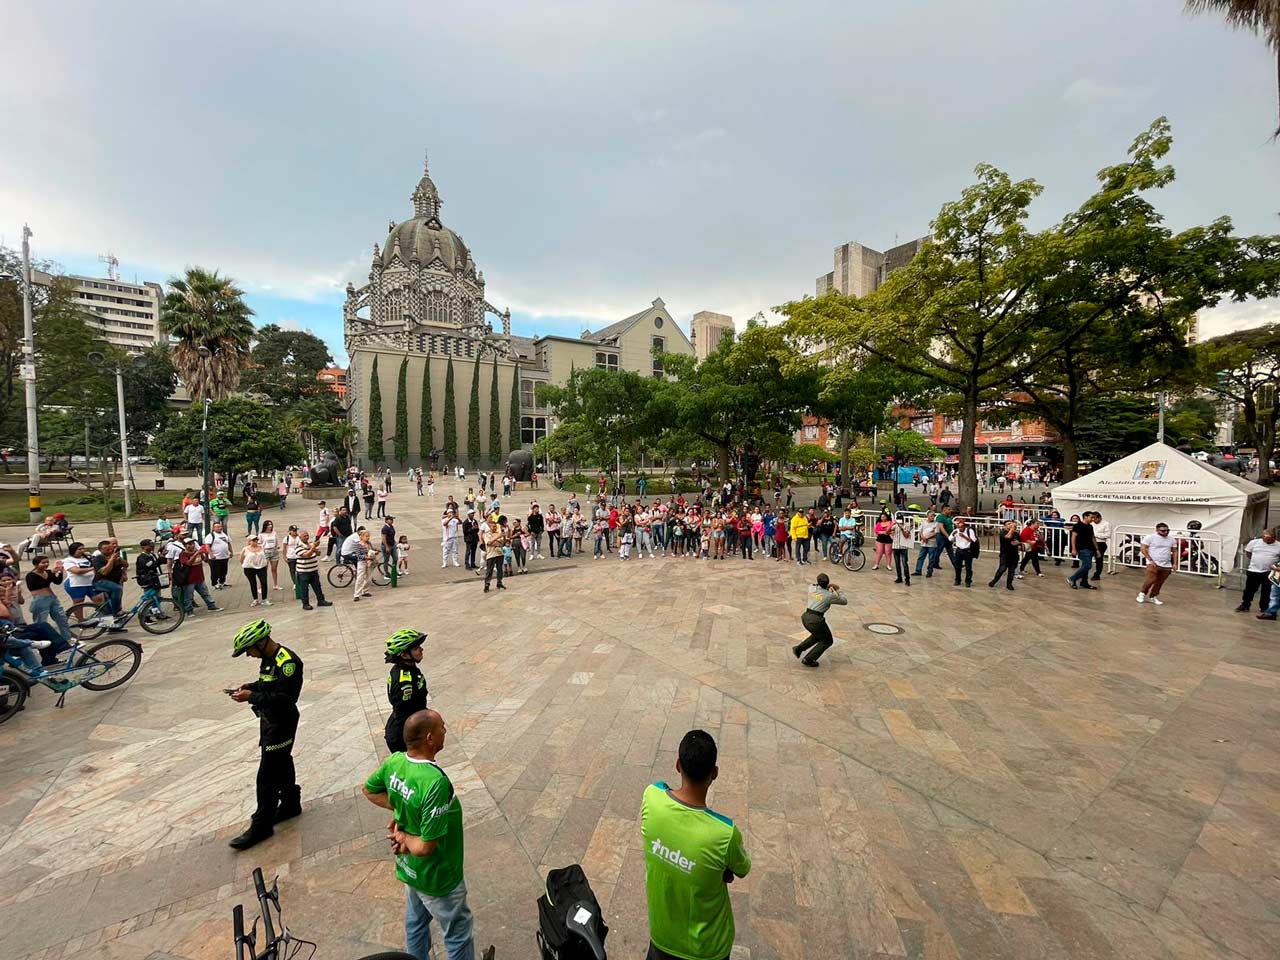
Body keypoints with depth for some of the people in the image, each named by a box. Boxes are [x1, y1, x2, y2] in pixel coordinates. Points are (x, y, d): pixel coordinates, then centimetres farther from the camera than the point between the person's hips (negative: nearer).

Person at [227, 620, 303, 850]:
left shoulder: (287, 662, -28)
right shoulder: (269, 658, 3)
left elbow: (284, 699, -29)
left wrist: (251, 697, -25)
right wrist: (251, 687, 1)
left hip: (281, 725, -10)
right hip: (270, 722, 10)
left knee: (267, 777, 1)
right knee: (282, 765, 23)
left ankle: (261, 826, 15)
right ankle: (291, 804, 39)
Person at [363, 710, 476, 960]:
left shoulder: (394, 762, -18)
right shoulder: (436, 783, -41)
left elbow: (369, 790, 3)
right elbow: (425, 847, -35)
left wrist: (398, 809, -1)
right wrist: (403, 837, -15)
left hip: (409, 867, 7)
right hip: (437, 876, -7)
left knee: (415, 923, 31)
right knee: (458, 934, 19)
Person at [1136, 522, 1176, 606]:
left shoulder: (1171, 539, 11)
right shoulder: (1150, 537, -5)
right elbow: (1143, 549, -7)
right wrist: (1150, 560, -14)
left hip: (1166, 566, 5)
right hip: (1153, 563, -5)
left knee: (1159, 583, 6)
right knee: (1151, 580, -16)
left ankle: (1153, 597, 20)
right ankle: (1142, 593, 3)